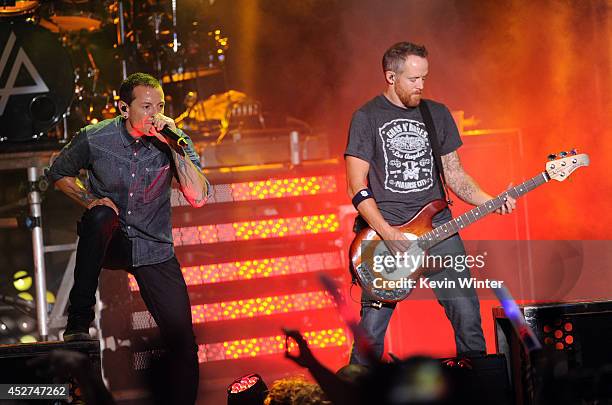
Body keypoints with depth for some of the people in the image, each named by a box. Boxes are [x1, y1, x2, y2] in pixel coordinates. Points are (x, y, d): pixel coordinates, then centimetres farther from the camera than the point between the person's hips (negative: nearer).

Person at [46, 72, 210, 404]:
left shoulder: (174, 142, -9)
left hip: (154, 250, 1)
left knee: (183, 343, -6)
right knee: (102, 215, -37)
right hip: (108, 242, -1)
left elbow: (197, 197, -19)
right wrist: (89, 200, -10)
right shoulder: (95, 138, -11)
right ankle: (79, 321, -31)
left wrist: (175, 146, -24)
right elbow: (58, 174, 7)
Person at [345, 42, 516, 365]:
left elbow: (454, 174, 16)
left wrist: (490, 202, -2)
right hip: (383, 227, -4)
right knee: (372, 326, -7)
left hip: (436, 225, 4)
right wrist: (388, 234, -16)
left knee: (467, 313, -4)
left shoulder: (438, 114, 13)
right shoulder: (367, 118, -1)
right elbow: (357, 186, -6)